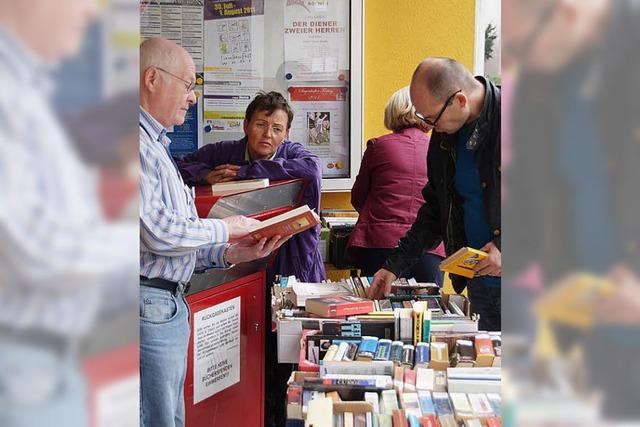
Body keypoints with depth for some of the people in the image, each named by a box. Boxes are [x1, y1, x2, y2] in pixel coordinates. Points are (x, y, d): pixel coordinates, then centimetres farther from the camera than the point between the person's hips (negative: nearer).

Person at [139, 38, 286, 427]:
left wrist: (231, 254, 7)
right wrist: (226, 228, -8)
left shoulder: (155, 144, 21)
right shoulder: (137, 141, -13)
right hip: (148, 304, -11)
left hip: (169, 303, 11)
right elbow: (156, 232, -22)